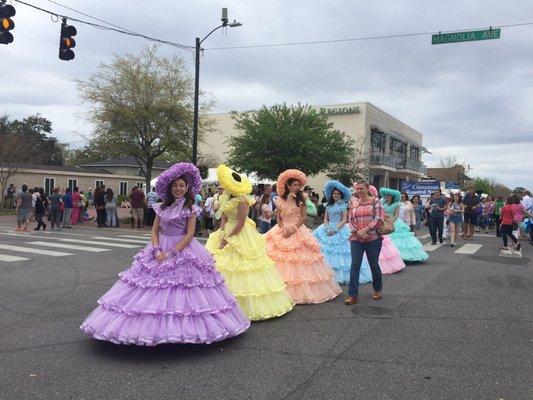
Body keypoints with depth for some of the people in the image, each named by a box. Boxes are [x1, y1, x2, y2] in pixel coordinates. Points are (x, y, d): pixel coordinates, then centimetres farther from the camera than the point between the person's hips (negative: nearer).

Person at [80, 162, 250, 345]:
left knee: (182, 292, -7)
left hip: (183, 250, -4)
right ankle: (154, 328, 11)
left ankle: (183, 330, 4)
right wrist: (157, 250, -10)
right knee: (154, 290, 1)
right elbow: (154, 231, 7)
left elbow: (190, 234, -10)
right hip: (160, 249, 5)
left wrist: (173, 253, -17)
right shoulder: (162, 207, 9)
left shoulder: (191, 208, -4)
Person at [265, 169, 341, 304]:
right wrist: (283, 229, -13)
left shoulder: (300, 199, 1)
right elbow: (278, 218, 4)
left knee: (300, 263, -3)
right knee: (282, 265, -1)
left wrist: (293, 228, -15)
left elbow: (304, 217, -4)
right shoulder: (280, 200, 3)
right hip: (283, 231, 1)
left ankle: (303, 292, 7)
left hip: (298, 231, -1)